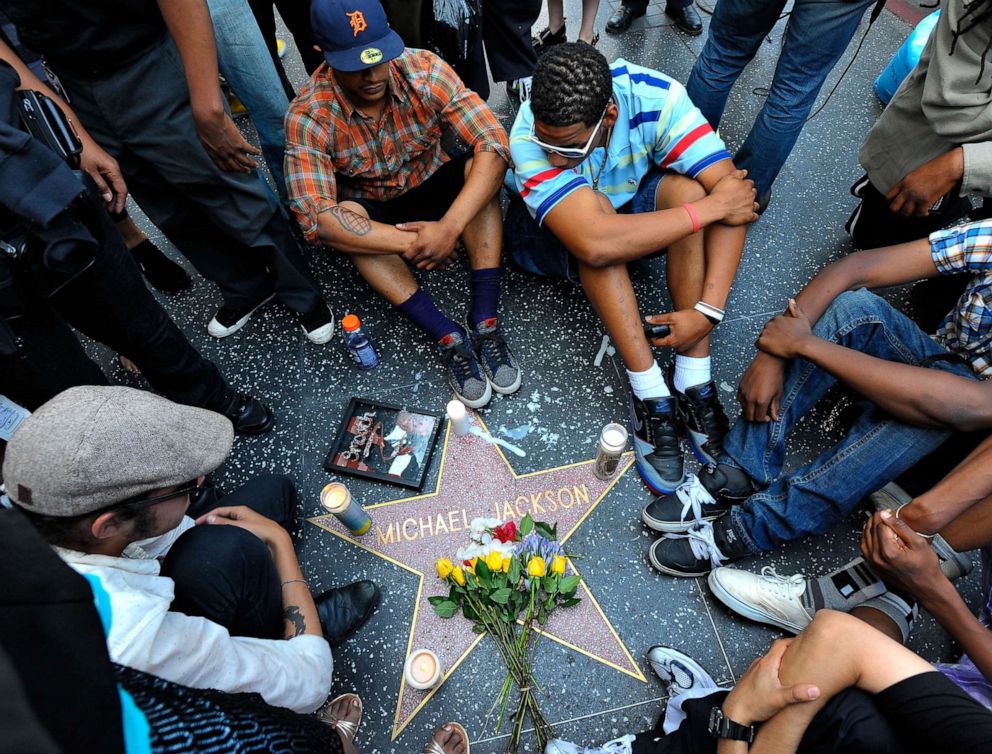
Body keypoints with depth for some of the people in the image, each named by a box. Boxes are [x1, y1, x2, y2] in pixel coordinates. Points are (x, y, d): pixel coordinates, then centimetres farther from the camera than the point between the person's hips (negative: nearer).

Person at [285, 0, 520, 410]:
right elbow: (314, 217, -34)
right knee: (345, 216, -33)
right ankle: (449, 337, -33)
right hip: (373, 209, -1)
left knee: (481, 164, -28)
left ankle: (484, 322, -32)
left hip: (432, 186, 1)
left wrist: (449, 227, -42)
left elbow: (494, 145, -30)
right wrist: (411, 244, -40)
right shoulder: (309, 115, -25)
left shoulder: (424, 70, -22)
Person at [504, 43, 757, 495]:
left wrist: (708, 310, -36)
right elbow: (597, 244, -48)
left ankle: (694, 382, -27)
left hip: (632, 203, 3)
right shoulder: (529, 139, -34)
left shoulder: (657, 98, -27)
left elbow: (734, 194, -28)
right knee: (594, 211, -36)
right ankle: (649, 393, -31)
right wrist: (713, 205, -39)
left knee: (686, 188, -29)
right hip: (549, 230, -2)